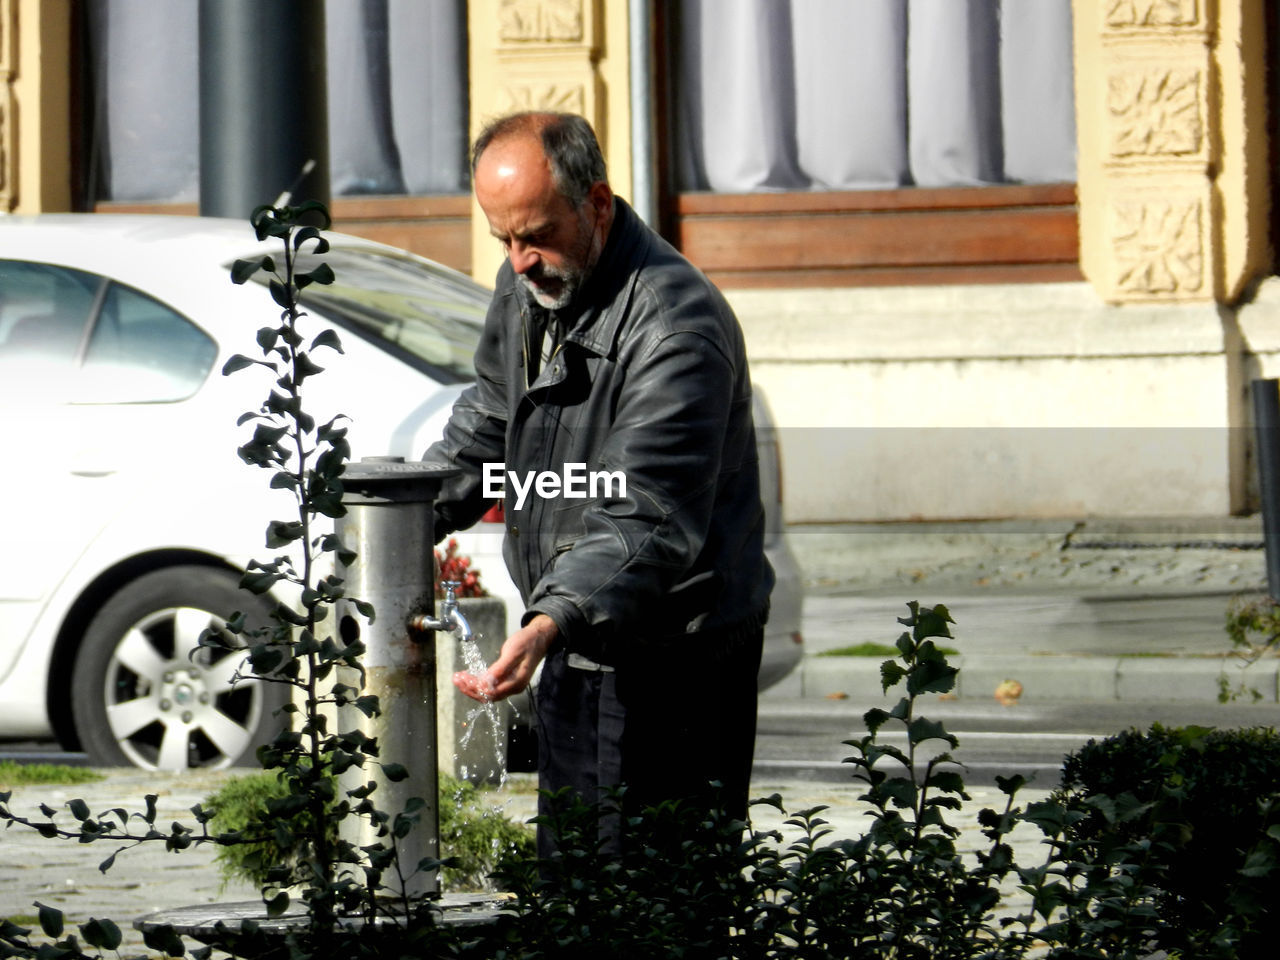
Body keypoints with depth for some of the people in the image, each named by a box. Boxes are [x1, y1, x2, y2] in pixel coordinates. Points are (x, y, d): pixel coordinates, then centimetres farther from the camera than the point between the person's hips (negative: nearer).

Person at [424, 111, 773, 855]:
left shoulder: (677, 325, -24)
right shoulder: (529, 285, 5)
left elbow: (649, 523, -31)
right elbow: (490, 420, 25)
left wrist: (553, 619, -45)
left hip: (671, 667, -9)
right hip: (576, 649, 9)